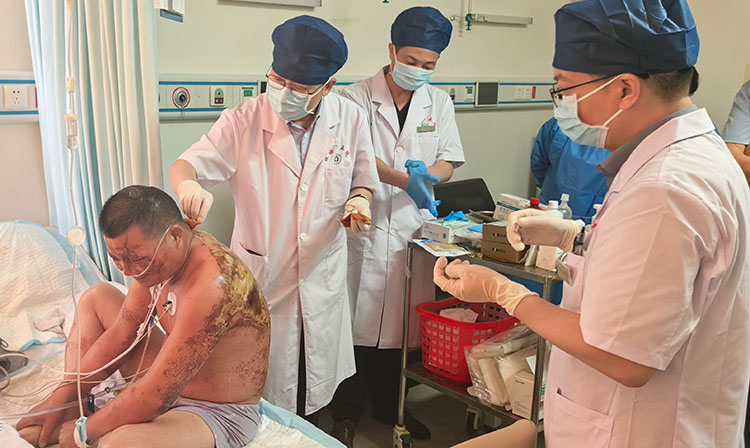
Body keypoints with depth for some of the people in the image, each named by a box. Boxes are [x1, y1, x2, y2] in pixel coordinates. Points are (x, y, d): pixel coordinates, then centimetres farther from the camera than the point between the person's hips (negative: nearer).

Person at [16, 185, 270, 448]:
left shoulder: (210, 286, -36)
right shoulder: (153, 254, -7)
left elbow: (155, 397, -31)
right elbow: (121, 333, 5)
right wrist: (62, 396, 2)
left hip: (218, 414, -9)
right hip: (172, 377, 9)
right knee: (97, 297, 13)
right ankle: (65, 417, 6)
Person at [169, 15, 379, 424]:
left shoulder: (351, 120, -7)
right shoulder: (243, 121, -14)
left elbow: (362, 181, 6)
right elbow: (185, 165, -17)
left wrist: (358, 201, -18)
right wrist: (188, 186, -42)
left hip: (322, 276, 3)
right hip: (260, 275, -2)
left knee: (316, 381, 23)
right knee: (260, 387, 14)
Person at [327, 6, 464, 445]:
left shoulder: (439, 103, 10)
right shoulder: (357, 98, -4)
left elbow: (448, 163, 7)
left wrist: (426, 174, -16)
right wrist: (405, 180, -31)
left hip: (415, 228, 4)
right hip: (366, 228, -4)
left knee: (403, 321, 13)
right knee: (359, 319, 3)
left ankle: (390, 404, 34)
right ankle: (347, 411, 23)